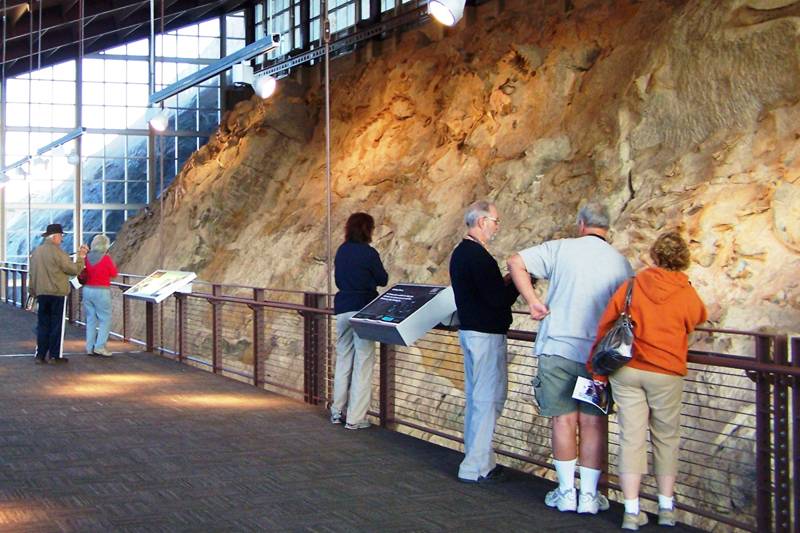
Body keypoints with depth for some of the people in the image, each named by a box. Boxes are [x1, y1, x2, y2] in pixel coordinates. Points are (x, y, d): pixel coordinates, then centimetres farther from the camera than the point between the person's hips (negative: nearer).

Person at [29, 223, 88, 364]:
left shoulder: (36, 252, 9)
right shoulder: (57, 252, -14)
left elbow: (32, 273, 17)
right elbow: (73, 270, -13)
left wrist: (33, 290, 24)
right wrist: (81, 257, 0)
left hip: (41, 293, 6)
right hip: (57, 293, -6)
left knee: (42, 324, 10)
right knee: (56, 324, 2)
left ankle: (40, 355, 8)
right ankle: (55, 355, 5)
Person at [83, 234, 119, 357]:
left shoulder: (87, 257, 2)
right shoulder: (106, 258, -12)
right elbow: (114, 274, -1)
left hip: (87, 290, 6)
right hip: (101, 291, -6)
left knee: (90, 319, 12)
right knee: (105, 319, 2)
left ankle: (90, 347, 13)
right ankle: (99, 346, -6)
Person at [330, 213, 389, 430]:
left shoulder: (341, 251, 8)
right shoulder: (368, 253, -11)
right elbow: (383, 280, 0)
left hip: (341, 310, 6)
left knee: (343, 360, 15)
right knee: (363, 363, -2)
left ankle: (337, 411, 22)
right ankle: (355, 417, -3)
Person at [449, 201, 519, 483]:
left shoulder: (460, 252, 12)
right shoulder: (478, 256, -20)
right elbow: (498, 299, -22)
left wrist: (505, 281, 8)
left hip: (469, 330, 11)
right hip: (486, 334, -11)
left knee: (475, 397, 16)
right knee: (488, 399, -5)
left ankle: (476, 459, 25)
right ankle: (476, 467, -2)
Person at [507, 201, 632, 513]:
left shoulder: (561, 248, -1)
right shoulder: (620, 263, 3)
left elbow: (516, 262, -6)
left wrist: (532, 301, -1)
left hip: (557, 347, -1)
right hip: (597, 353, 1)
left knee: (564, 420, 7)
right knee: (593, 422, 7)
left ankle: (567, 492, 13)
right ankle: (589, 495, 10)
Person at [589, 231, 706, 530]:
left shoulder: (632, 286, -1)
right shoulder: (688, 295, -3)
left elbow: (605, 326, 0)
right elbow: (698, 319, 18)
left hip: (626, 371, 1)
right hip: (666, 373, -1)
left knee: (631, 437, 4)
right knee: (666, 438, 14)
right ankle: (666, 508, 20)